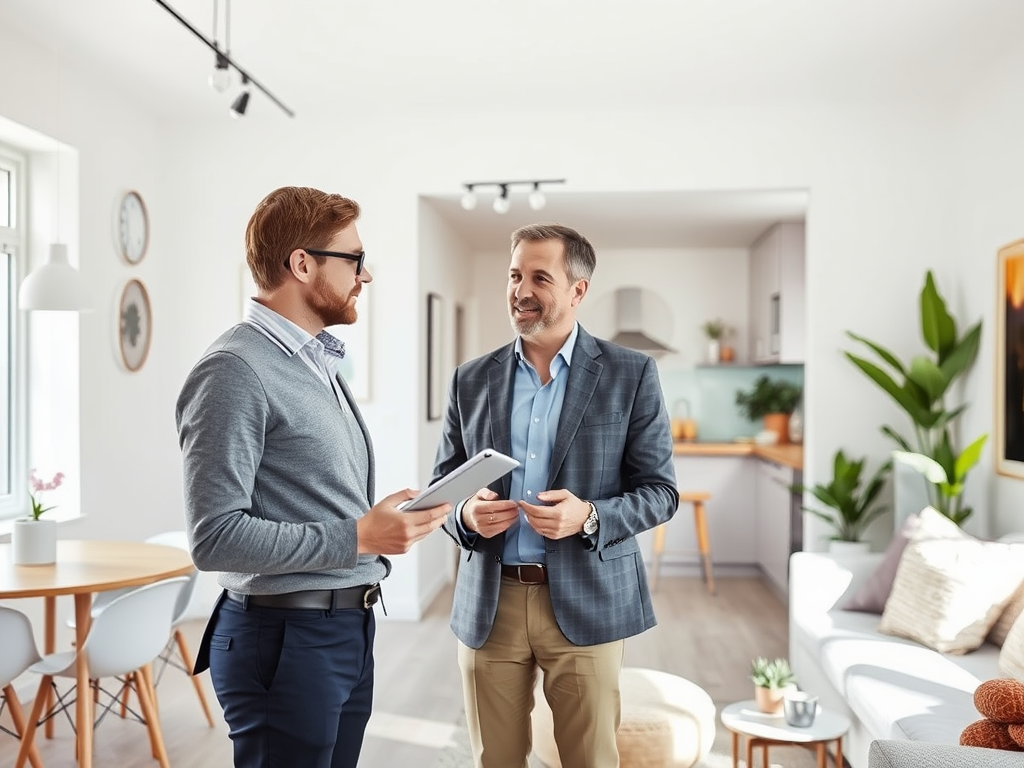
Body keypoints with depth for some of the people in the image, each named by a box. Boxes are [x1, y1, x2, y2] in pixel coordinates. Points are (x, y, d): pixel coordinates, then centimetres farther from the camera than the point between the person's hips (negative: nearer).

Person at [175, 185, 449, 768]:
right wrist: (358, 538, -21)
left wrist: (389, 523, 5)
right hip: (287, 638, -8)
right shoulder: (235, 371, -16)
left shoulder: (319, 363, 14)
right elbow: (215, 537, -22)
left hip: (350, 630, 9)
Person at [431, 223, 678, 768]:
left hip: (586, 604, -2)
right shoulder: (471, 381, 6)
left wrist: (589, 517, -19)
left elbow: (660, 490, -1)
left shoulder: (630, 375, -1)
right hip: (488, 605, 3)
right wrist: (466, 514, -11)